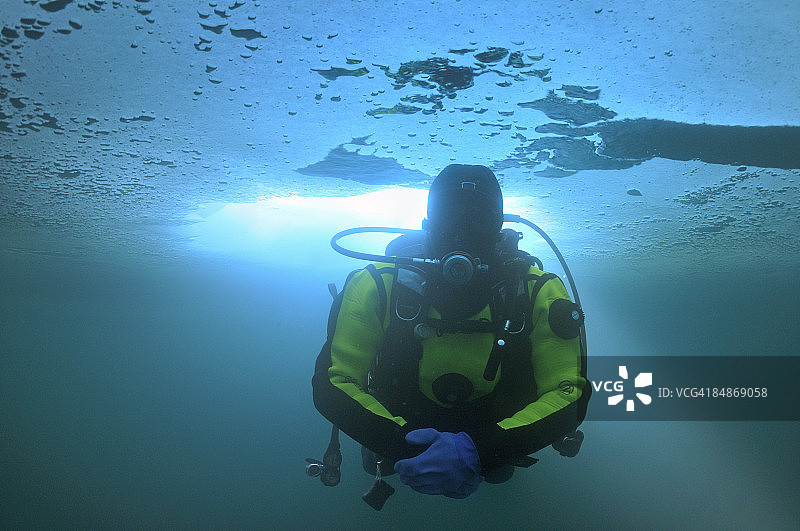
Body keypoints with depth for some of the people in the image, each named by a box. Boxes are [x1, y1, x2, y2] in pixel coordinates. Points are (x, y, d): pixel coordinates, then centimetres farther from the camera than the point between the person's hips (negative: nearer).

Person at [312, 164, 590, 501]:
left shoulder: (537, 293, -26)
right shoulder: (376, 287, -27)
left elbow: (570, 396, -30)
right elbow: (331, 385, -26)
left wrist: (478, 450, -47)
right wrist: (405, 443, -44)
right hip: (401, 430, 0)